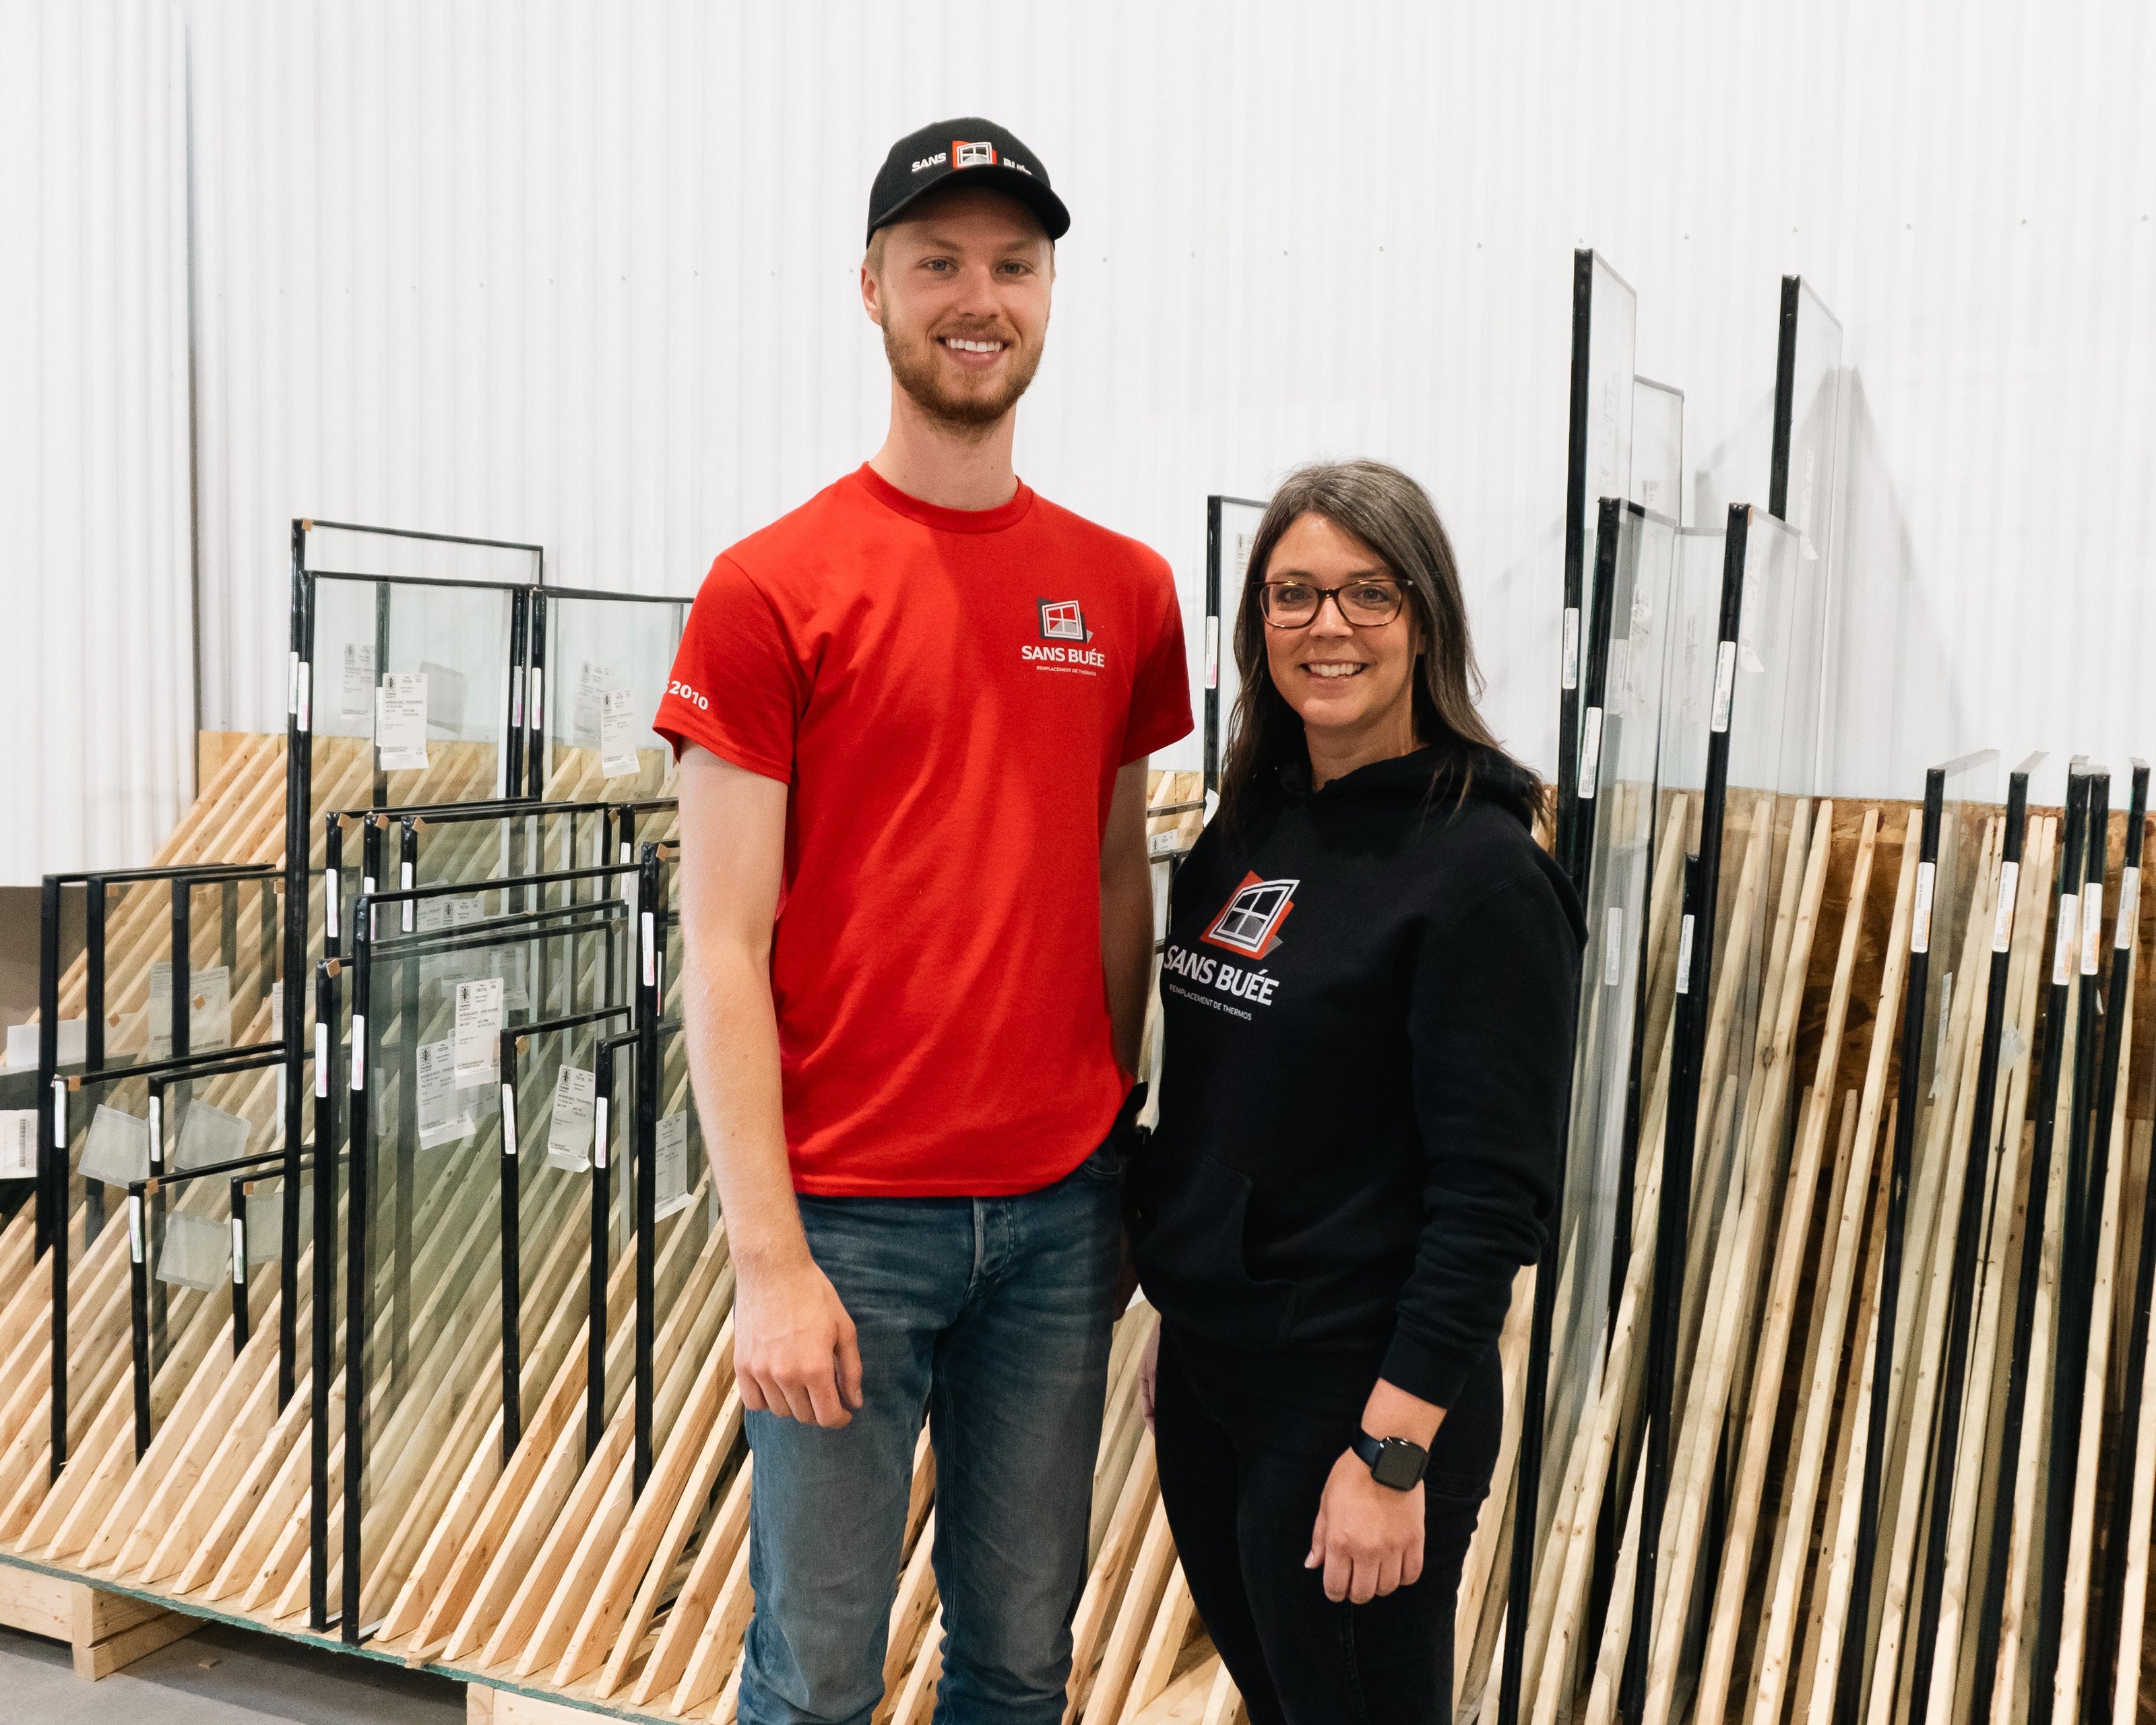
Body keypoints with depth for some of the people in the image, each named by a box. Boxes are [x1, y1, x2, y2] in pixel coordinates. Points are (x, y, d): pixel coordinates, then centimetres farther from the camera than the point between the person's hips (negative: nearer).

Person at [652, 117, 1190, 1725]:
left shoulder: (1125, 591, 6)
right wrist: (768, 1259, -13)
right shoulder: (768, 591, -7)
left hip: (1059, 1208, 4)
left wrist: (1121, 1161, 10)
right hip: (849, 1215, -3)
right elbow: (723, 948, -9)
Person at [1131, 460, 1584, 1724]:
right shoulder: (1248, 833, 5)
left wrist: (1393, 1451, -20)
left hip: (1354, 1397, -7)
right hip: (1208, 1378, 7)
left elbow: (1493, 1193, -19)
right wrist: (1182, 1314, 14)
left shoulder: (1483, 872, -16)